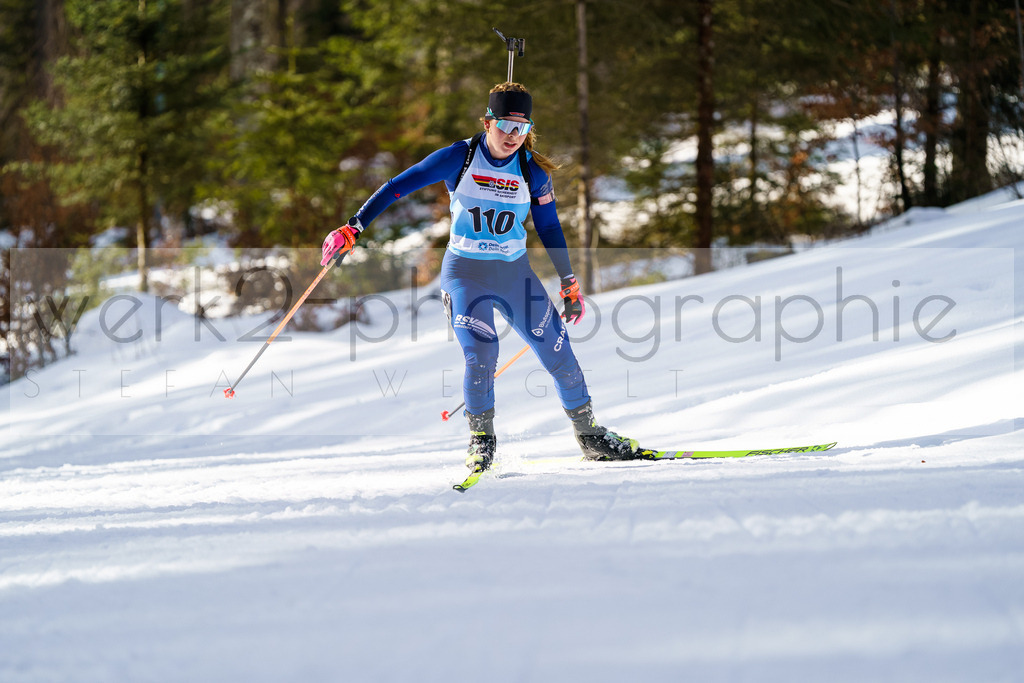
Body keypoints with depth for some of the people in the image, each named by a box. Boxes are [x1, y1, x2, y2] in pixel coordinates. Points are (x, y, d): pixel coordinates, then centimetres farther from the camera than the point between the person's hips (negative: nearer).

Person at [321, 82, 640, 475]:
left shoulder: (533, 171, -3)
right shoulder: (459, 159, -11)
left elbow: (549, 228, 8)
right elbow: (398, 187, -10)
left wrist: (569, 283, 11)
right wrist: (354, 227, -18)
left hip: (515, 273, 3)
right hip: (465, 272, -3)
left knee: (558, 354, -1)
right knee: (481, 356, -22)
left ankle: (590, 437, 18)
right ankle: (481, 439, 1)